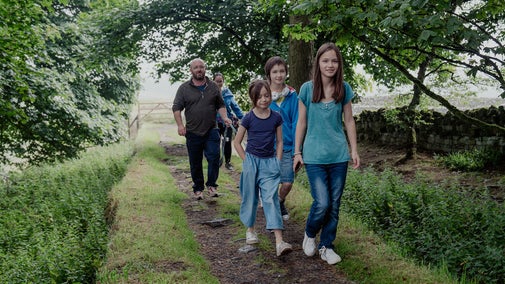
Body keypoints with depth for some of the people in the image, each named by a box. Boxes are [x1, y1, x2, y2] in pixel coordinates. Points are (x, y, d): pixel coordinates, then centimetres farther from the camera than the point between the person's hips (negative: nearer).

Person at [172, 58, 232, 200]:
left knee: (214, 158, -9)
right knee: (195, 163, 7)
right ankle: (198, 188, 19)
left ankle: (211, 185, 7)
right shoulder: (184, 88, 3)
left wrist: (224, 117, -4)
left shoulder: (213, 86, 8)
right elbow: (176, 108, 2)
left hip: (211, 131, 1)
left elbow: (220, 105, 14)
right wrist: (180, 125, -10)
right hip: (193, 132, 0)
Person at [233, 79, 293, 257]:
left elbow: (279, 142, 9)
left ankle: (279, 242, -16)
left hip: (270, 162, 0)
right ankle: (250, 230, 33)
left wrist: (277, 162, 1)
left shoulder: (276, 118, 1)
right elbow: (237, 142, 3)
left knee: (271, 198, -8)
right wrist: (247, 161, -1)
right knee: (250, 197, 10)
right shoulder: (248, 118, -4)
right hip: (252, 161, 0)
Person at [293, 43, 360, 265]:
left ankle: (326, 246, 24)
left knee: (334, 205, 7)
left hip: (339, 155, 3)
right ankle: (309, 234, 21)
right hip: (314, 156, -2)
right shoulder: (307, 88, -2)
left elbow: (349, 121, 8)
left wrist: (354, 150, 5)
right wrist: (297, 152, 4)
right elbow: (302, 122, 3)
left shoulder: (344, 89, 2)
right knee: (322, 204, -10)